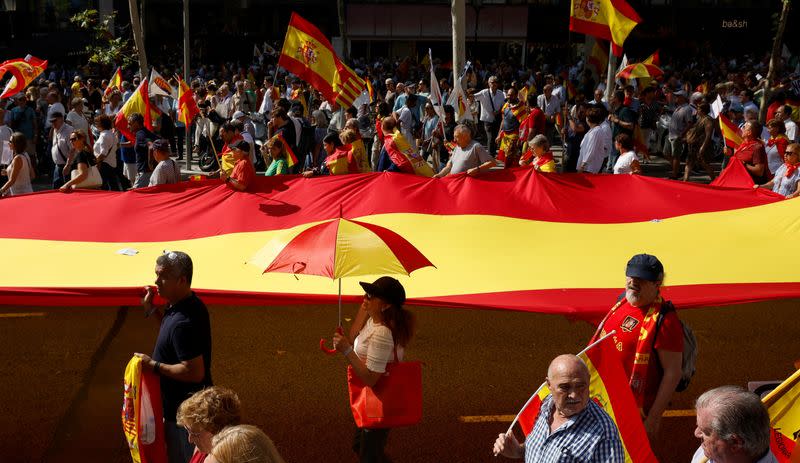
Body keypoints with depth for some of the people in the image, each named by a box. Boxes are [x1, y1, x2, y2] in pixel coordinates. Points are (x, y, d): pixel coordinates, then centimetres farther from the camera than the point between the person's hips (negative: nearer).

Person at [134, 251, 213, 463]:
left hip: (183, 411, -10)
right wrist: (151, 309, 6)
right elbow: (170, 330, 19)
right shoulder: (191, 304, 0)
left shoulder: (183, 322, -31)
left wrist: (153, 365, -22)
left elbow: (194, 372, -31)